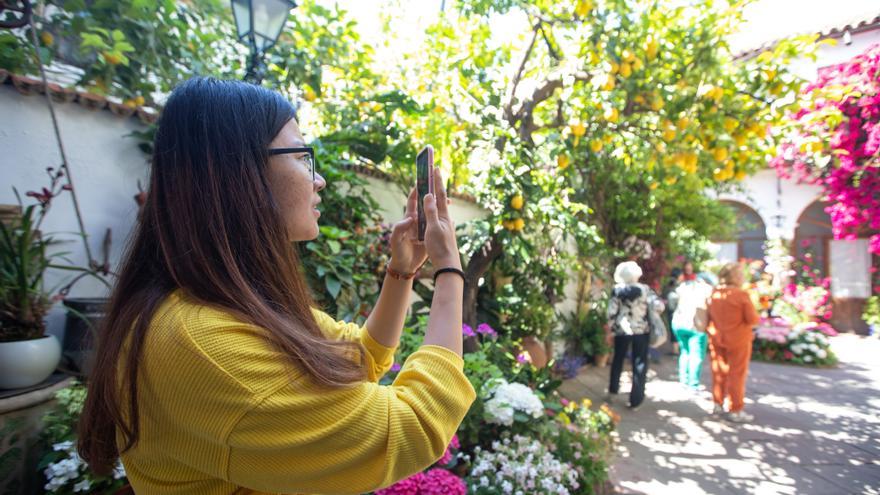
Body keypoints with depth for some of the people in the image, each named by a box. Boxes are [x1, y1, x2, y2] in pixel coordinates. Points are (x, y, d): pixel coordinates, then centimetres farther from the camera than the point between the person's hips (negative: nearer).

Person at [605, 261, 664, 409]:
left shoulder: (617, 290, -7)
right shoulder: (644, 289, -9)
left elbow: (611, 311, -9)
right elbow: (658, 306, -15)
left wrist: (610, 327, 4)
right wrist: (648, 307, 7)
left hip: (621, 330, 1)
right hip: (641, 330, -1)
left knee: (618, 360, 20)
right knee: (639, 364, 10)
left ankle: (612, 393, 29)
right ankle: (635, 400, 12)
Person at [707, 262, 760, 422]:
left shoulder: (714, 293, 0)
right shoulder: (741, 294, -17)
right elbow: (753, 320, -14)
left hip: (716, 338, 5)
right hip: (737, 339, -5)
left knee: (719, 372, 15)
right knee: (737, 374, 5)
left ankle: (718, 404, 25)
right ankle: (735, 410, 12)